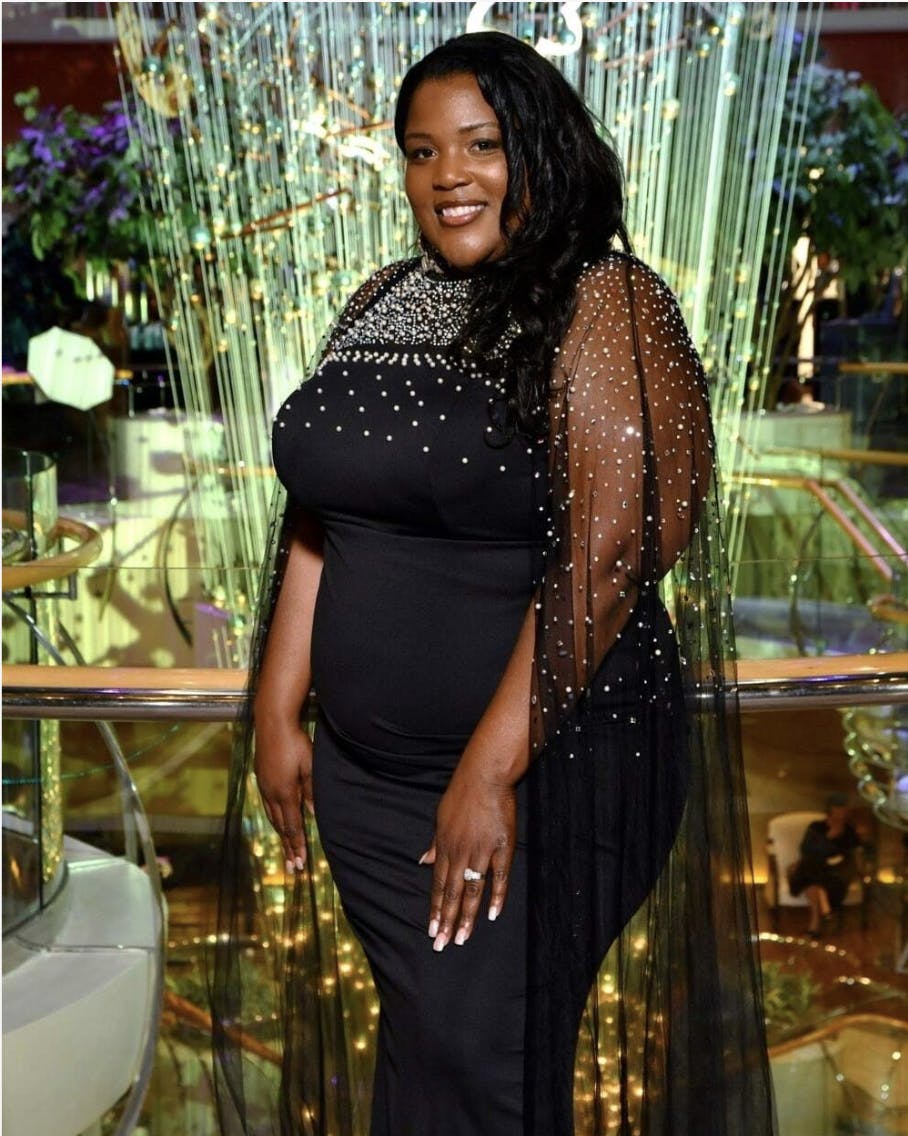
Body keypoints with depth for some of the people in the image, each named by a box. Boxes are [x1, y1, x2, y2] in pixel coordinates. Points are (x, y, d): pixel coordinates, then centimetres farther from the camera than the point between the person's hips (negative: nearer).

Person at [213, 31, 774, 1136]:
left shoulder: (604, 308, -10)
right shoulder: (381, 303, 10)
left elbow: (606, 555, -19)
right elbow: (318, 515, 10)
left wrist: (493, 770, -20)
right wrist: (279, 710, 5)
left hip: (541, 772, -6)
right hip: (363, 773, 6)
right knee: (417, 1036, 18)